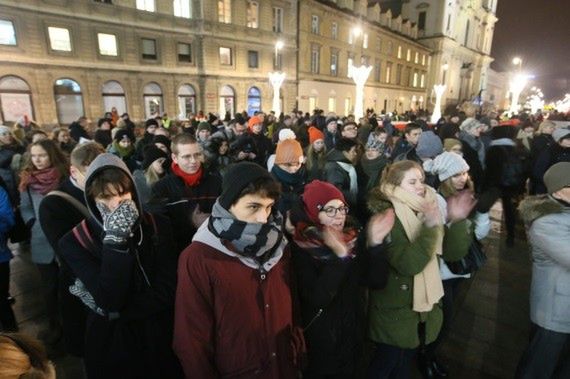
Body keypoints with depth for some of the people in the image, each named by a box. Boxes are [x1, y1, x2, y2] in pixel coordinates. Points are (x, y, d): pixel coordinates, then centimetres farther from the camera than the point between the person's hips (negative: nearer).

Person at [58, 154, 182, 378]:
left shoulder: (158, 226, -11)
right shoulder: (75, 242, -14)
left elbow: (167, 293, -13)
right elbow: (110, 299, -24)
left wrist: (104, 307, -17)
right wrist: (115, 239, -31)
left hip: (159, 338, 2)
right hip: (111, 343, -1)